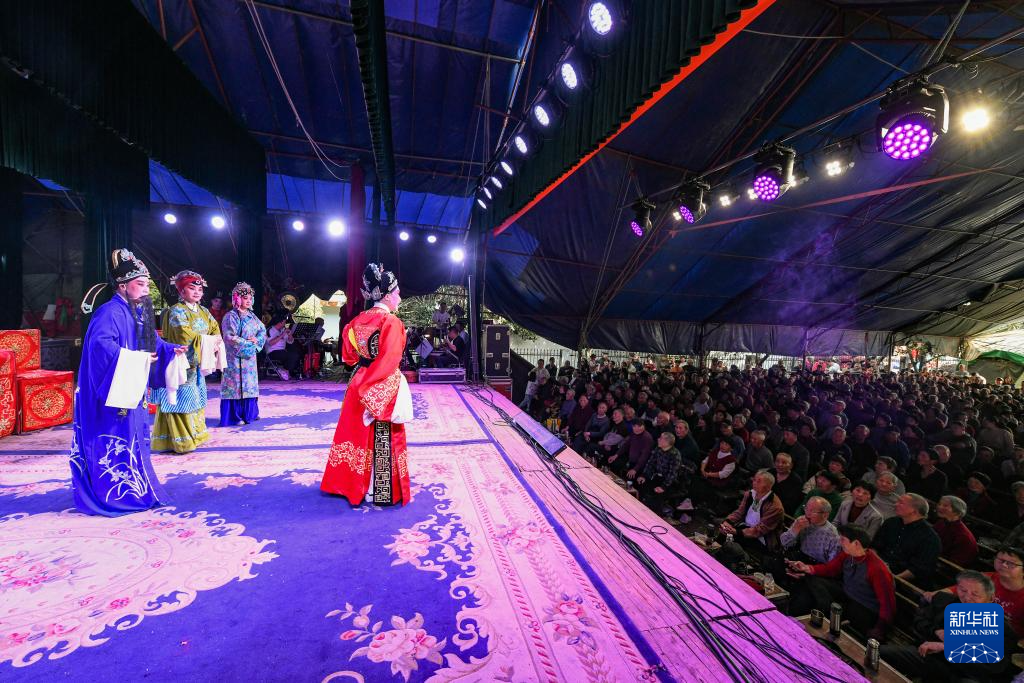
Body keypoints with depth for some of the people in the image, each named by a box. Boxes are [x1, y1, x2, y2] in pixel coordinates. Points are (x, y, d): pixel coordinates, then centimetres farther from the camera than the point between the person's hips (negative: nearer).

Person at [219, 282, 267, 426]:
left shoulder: (251, 315, 12)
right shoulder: (231, 316, -9)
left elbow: (262, 330, 11)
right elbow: (230, 337, -16)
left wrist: (257, 340, -8)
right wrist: (247, 343, -13)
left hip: (250, 356, 7)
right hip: (236, 357, -7)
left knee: (250, 384, 11)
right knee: (236, 385, -3)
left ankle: (249, 413, 20)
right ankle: (234, 416, 4)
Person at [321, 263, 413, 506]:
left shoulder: (358, 320, 6)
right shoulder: (391, 322, -16)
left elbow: (349, 355, 14)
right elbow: (388, 361, -23)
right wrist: (369, 389, -19)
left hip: (360, 383, 7)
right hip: (383, 388, -7)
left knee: (359, 433, 18)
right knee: (381, 439, 4)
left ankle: (351, 483, 33)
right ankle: (382, 492, 17)